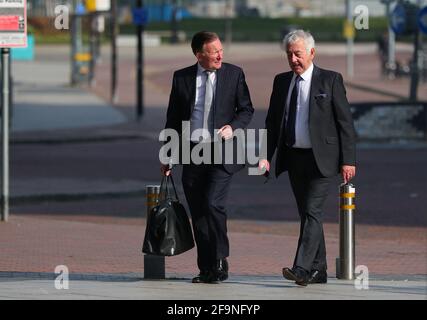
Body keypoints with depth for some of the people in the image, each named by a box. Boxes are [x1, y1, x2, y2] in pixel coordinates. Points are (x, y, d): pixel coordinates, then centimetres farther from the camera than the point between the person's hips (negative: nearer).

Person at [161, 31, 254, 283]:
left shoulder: (234, 74, 3)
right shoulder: (182, 78, 6)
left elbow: (246, 109, 8)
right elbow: (173, 119, 12)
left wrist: (233, 127, -12)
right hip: (192, 153, 3)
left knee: (213, 204, -18)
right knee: (198, 214, 4)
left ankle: (221, 261, -7)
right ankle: (207, 269, 11)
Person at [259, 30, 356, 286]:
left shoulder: (330, 80, -4)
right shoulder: (282, 82, 10)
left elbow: (345, 122, -5)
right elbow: (272, 122, 13)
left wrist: (348, 160, -10)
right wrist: (266, 156, 2)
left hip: (321, 158, -6)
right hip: (294, 158, 6)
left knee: (312, 212, -14)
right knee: (307, 214, 10)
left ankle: (302, 269, -22)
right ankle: (318, 271, 18)